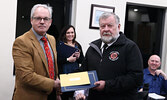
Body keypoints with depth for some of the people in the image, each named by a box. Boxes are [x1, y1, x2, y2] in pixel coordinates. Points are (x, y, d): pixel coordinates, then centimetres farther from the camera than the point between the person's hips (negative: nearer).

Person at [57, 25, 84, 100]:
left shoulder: (77, 45, 12)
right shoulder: (60, 44, -1)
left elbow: (82, 61, 14)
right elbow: (56, 59, -11)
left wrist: (78, 57, -5)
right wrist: (68, 60, -16)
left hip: (75, 74, 4)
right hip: (63, 73, -4)